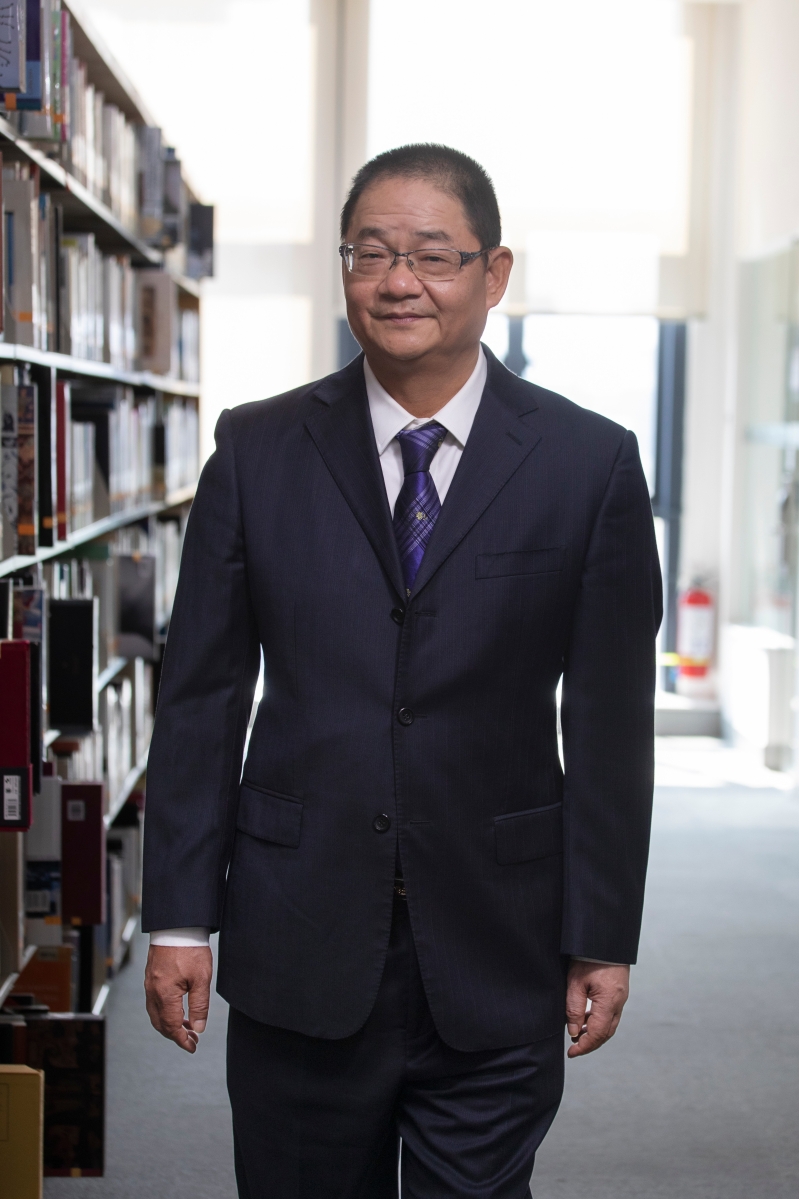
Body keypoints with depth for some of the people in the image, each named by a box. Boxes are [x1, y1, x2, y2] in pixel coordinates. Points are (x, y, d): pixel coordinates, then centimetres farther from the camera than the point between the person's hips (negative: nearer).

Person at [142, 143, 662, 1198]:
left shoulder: (591, 464, -2)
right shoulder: (257, 450, 2)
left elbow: (612, 723, 0)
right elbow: (201, 695, 3)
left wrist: (604, 941, 0)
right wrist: (180, 919, 0)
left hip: (496, 963, -1)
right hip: (298, 952, 1)